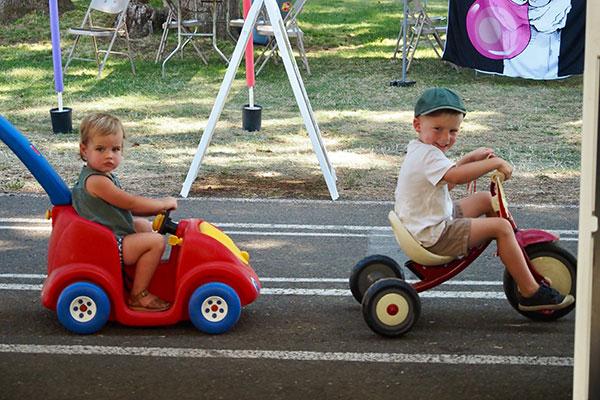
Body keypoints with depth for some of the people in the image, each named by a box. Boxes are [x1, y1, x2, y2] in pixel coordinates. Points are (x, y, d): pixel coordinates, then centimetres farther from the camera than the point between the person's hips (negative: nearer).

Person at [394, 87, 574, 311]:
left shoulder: (419, 149, 10)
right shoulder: (427, 155, -24)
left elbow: (445, 182, 20)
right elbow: (456, 176, -41)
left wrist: (471, 158, 14)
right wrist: (495, 163, -32)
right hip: (435, 237, -11)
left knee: (486, 199, 21)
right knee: (500, 227, -15)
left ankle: (513, 249, 33)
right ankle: (531, 293, -11)